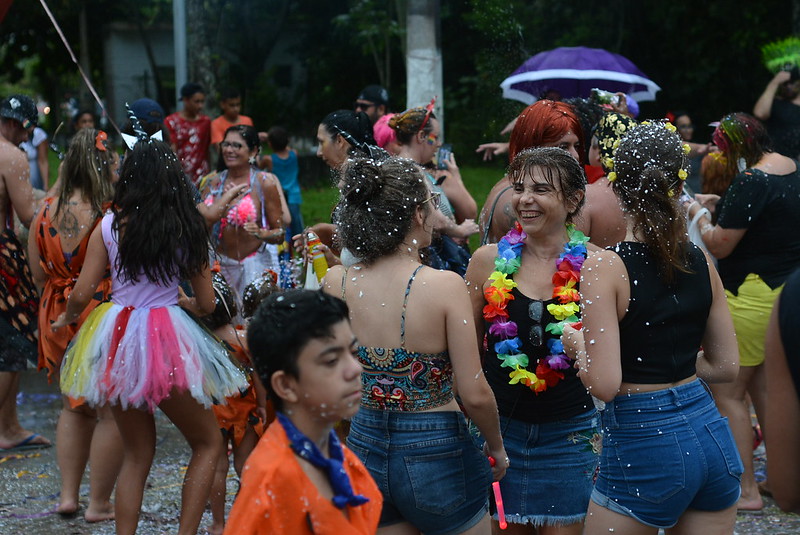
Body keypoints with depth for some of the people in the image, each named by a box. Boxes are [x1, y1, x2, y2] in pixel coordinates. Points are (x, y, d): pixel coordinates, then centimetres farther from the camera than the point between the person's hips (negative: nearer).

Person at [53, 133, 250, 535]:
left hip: (117, 337, 3)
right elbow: (206, 303, 4)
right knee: (208, 443, 14)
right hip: (167, 338, -3)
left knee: (136, 453, 18)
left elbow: (81, 294, -2)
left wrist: (66, 318, 20)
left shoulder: (110, 226, -2)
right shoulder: (187, 228, -2)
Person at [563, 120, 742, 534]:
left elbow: (604, 384, -18)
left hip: (643, 444, -6)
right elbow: (725, 366, 11)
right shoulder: (701, 263, 3)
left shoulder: (605, 267, -14)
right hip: (713, 436, 6)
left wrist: (576, 346, 0)